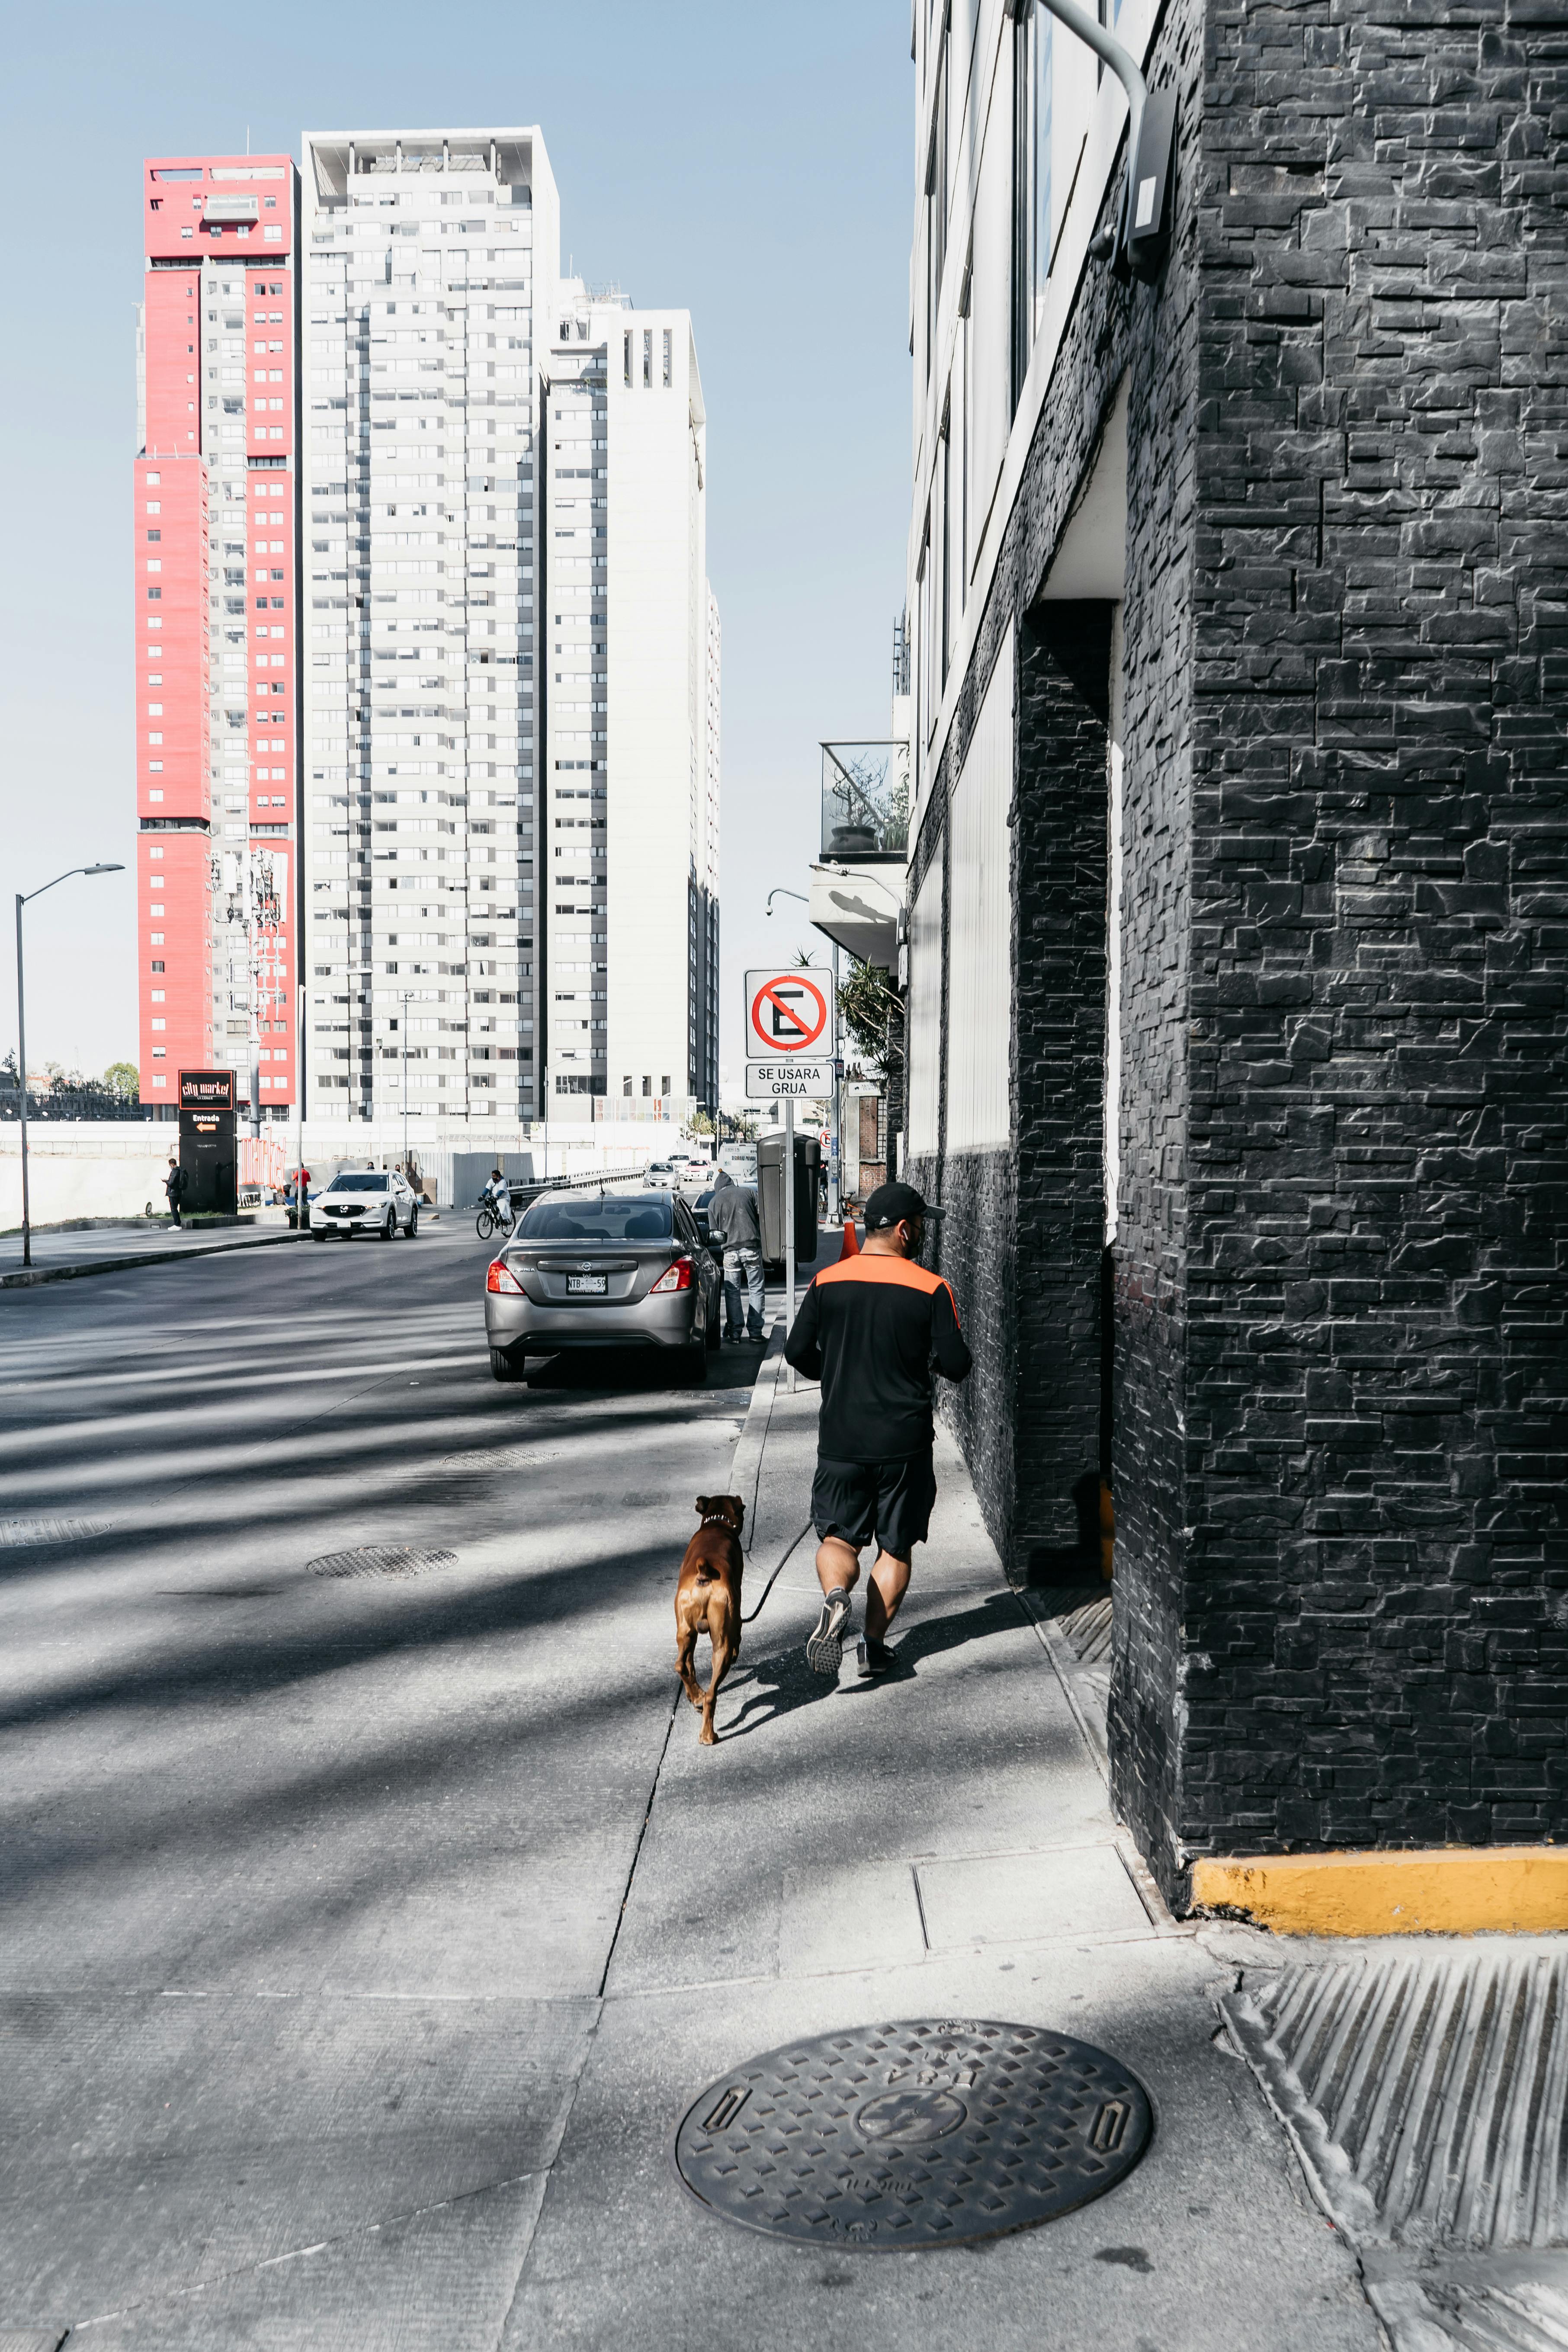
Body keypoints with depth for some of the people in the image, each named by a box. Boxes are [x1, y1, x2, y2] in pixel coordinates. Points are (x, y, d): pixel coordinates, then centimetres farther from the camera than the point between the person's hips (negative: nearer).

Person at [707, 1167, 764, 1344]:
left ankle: (734, 1333, 5)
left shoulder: (714, 1202, 4)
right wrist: (761, 1241, 14)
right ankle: (755, 1332, 6)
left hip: (731, 1251, 0)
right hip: (752, 1248, 0)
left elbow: (716, 1234, 2)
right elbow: (763, 1218, 2)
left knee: (732, 1292, 8)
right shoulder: (748, 1193, 4)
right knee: (755, 1289, 7)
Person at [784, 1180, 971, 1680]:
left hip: (841, 1438, 1)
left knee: (838, 1536, 13)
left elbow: (797, 1351, 0)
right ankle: (874, 1644, 13)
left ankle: (835, 1596, -15)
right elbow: (956, 1366, -9)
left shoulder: (827, 1282, -3)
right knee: (896, 1547, 14)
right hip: (905, 1441, -1)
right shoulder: (931, 1289, -9)